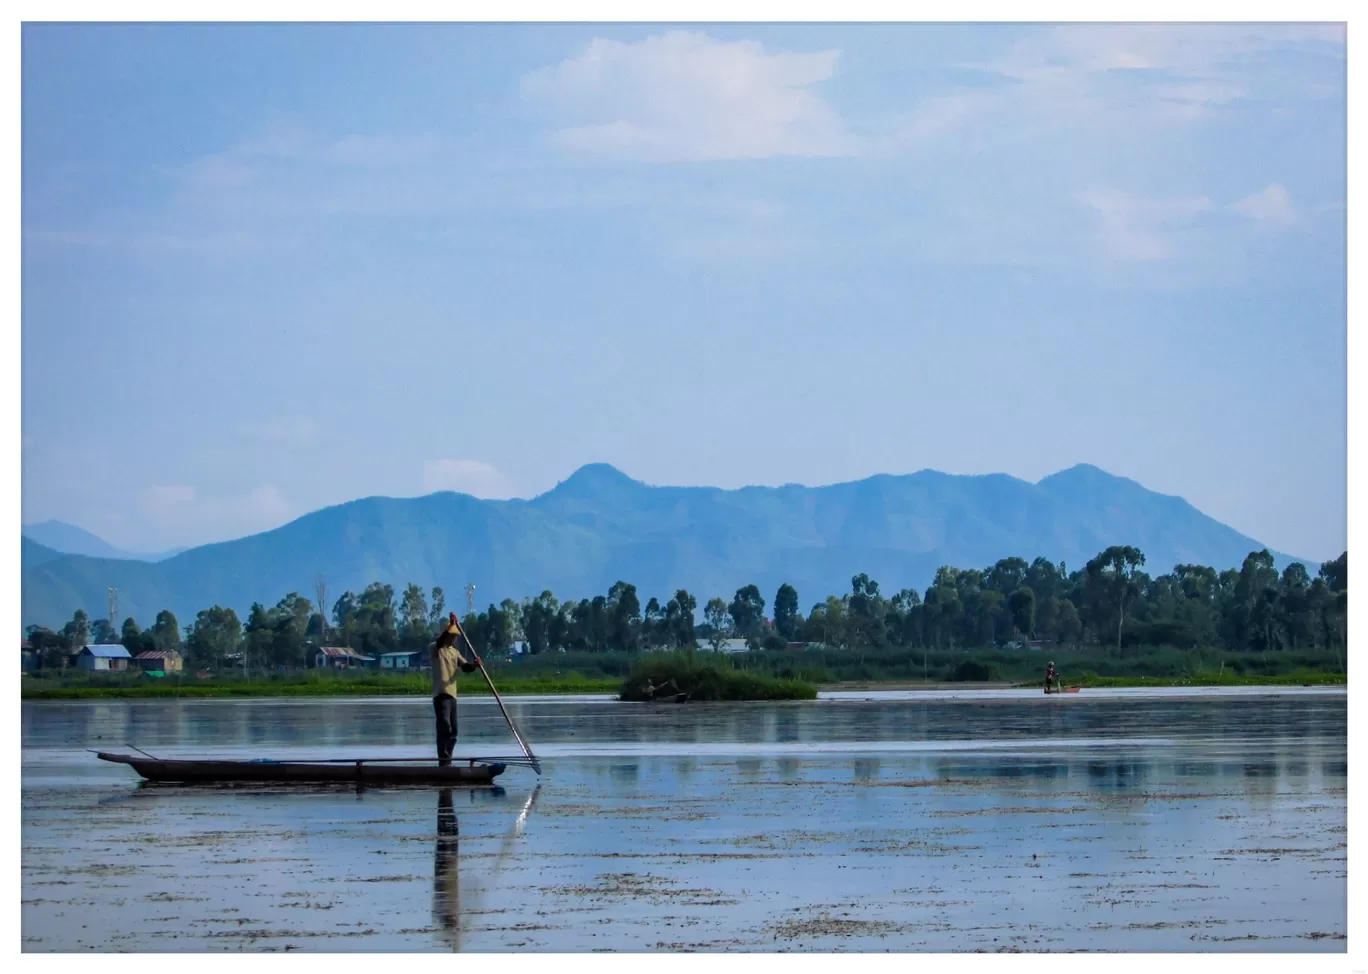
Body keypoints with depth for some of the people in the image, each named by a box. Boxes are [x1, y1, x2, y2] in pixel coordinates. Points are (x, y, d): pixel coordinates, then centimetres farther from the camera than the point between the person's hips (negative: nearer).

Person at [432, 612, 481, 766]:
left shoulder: (455, 652, 18)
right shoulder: (436, 649, -4)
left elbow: (465, 667, 9)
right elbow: (440, 641, -27)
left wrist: (474, 664, -14)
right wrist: (451, 625, -38)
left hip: (452, 694, 8)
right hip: (440, 693, -8)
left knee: (453, 731, 12)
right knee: (445, 728, -17)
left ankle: (447, 762, 21)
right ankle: (443, 762, -20)